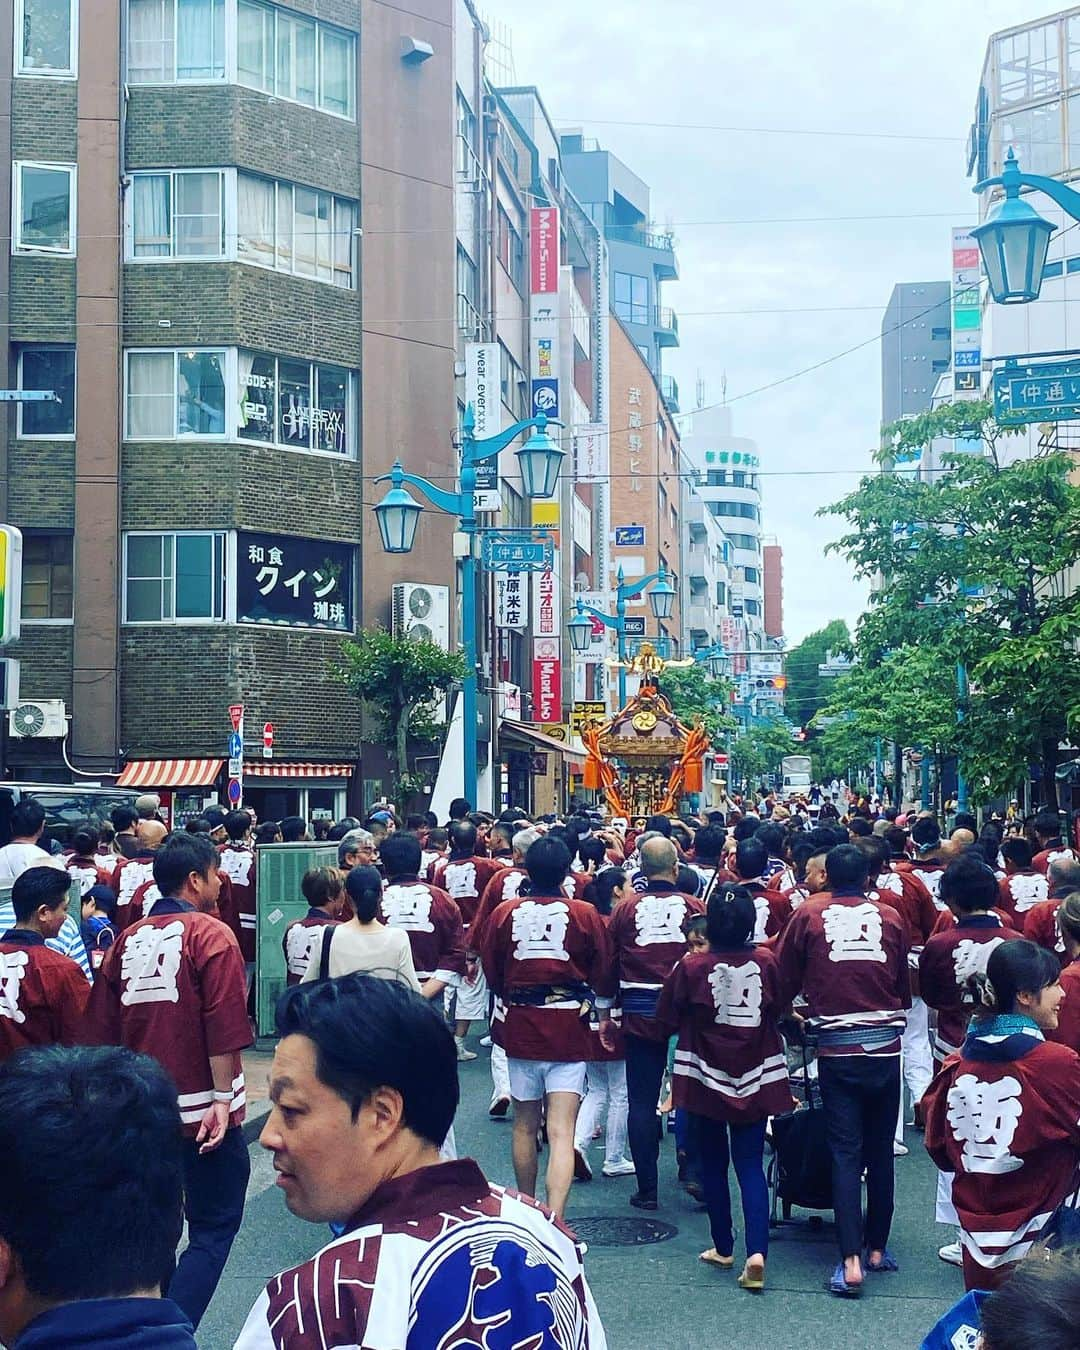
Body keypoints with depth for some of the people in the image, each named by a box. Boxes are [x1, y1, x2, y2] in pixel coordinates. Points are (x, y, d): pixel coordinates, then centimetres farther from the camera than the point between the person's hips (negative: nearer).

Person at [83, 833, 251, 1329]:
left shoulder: (128, 940, 7)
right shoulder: (211, 935, -10)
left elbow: (102, 1031, 10)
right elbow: (225, 1031, -18)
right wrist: (223, 1098, -14)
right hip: (200, 1108, -6)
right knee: (213, 1227, 3)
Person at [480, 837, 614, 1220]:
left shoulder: (504, 913, -4)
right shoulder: (585, 914, -7)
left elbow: (491, 971, 8)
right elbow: (603, 972, 3)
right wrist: (604, 1015, 23)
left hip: (520, 1027, 2)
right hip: (569, 1030, -2)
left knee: (524, 1124, 19)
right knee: (561, 1132, -6)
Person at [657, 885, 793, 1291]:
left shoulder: (692, 966, -14)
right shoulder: (766, 962, -8)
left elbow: (668, 1020, -4)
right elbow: (779, 1010, 7)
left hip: (707, 1079, -1)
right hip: (756, 1079, 1)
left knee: (713, 1165, 14)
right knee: (751, 1165, 5)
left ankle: (723, 1248, 23)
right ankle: (757, 1251, -10)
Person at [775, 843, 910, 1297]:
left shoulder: (808, 914, -1)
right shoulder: (890, 918, 4)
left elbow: (784, 980, 5)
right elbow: (905, 986, 14)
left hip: (837, 1050, -2)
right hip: (885, 1049, 2)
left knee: (845, 1152, 0)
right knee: (881, 1149, 15)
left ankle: (851, 1261, -8)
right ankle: (877, 1247, 24)